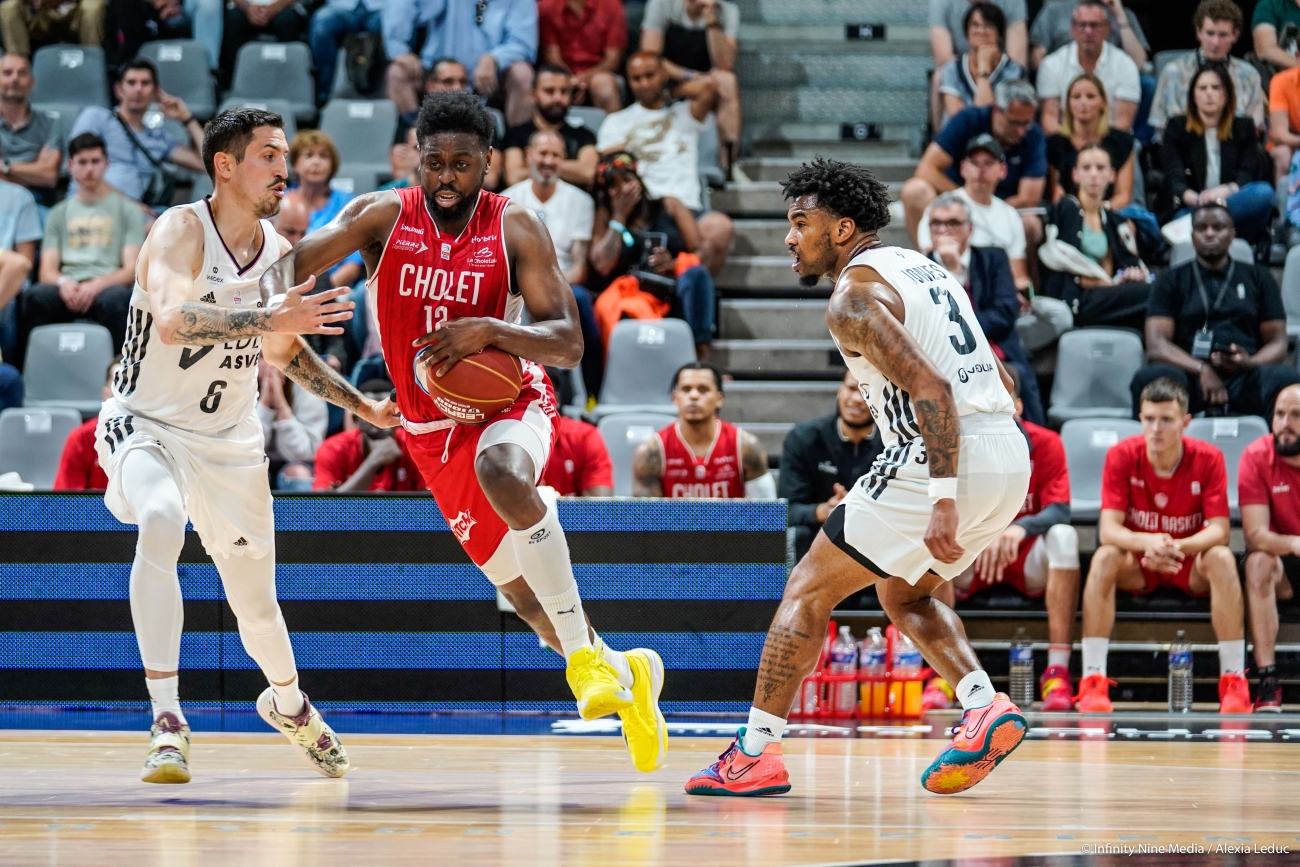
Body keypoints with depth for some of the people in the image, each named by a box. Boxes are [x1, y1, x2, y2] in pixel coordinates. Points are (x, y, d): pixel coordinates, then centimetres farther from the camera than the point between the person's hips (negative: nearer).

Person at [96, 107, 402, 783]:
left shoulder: (280, 256, 0)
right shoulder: (181, 231, -19)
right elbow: (173, 320, -39)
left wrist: (362, 406, 13)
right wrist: (271, 317, -47)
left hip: (230, 442, 5)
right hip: (146, 424, -5)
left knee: (256, 603, 12)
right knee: (160, 522, -37)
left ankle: (288, 704, 47)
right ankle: (167, 721, -34)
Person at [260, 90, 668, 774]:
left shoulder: (515, 229, -11)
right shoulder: (384, 216, -7)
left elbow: (568, 345, -14)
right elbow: (293, 261, -18)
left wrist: (489, 331, -31)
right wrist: (279, 295, -42)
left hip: (509, 403, -4)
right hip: (431, 430, 4)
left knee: (500, 471, -40)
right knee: (520, 589, 7)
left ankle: (584, 655, -31)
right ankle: (626, 674, 33)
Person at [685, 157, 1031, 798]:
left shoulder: (854, 296, -8)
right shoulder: (924, 269, 21)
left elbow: (931, 389, -21)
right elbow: (999, 380, 24)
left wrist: (942, 501, -25)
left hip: (948, 458, -9)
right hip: (1011, 455, 9)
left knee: (809, 589, 2)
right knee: (902, 593, 27)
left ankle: (755, 753, -1)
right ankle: (986, 709, 7)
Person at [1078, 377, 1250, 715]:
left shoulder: (1208, 459, -14)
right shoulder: (1122, 456, -14)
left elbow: (1219, 530, -20)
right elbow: (1108, 529, -20)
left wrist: (1177, 546, -40)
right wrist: (1148, 542, -42)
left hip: (1191, 566, 0)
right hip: (1137, 566, 0)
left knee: (1222, 559, -32)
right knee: (1104, 558, -32)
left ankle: (1234, 681, -29)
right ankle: (1093, 680, -33)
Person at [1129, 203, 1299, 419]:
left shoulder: (1259, 278, 21)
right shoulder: (1171, 280, 18)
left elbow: (1277, 344, 14)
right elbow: (1156, 345, 4)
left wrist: (1249, 363, -11)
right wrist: (1202, 369, -16)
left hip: (1244, 378, 1)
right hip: (1190, 375, -1)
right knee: (1151, 377, -35)